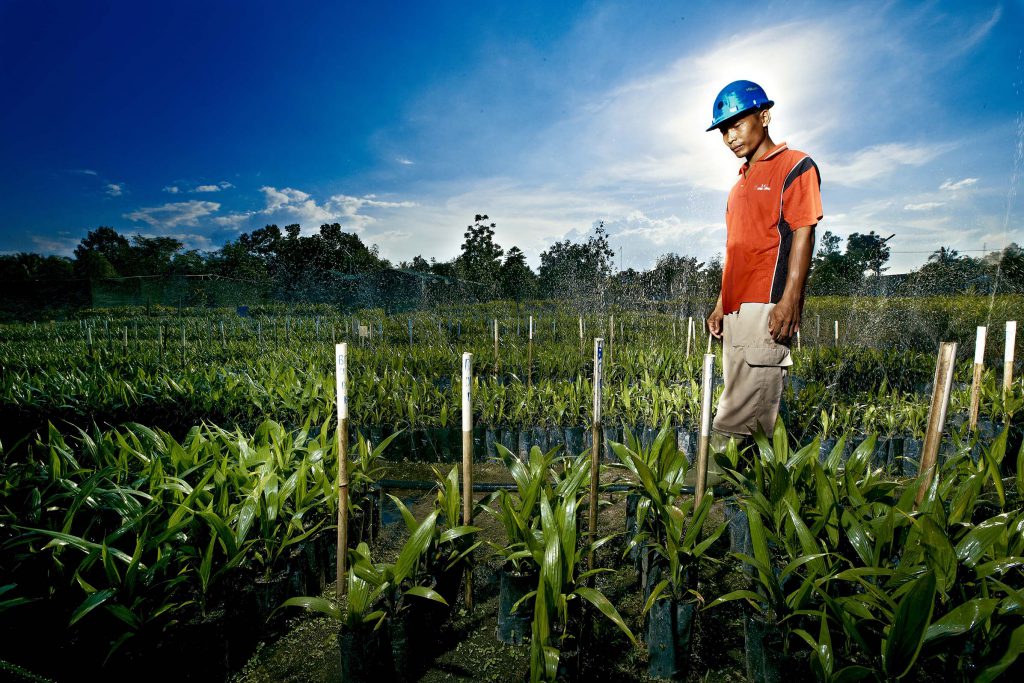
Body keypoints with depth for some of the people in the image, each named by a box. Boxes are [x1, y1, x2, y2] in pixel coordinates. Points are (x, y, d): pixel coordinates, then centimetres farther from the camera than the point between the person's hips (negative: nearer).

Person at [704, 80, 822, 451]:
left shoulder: (795, 166, 1)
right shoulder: (742, 181, 24)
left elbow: (803, 235, -9)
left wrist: (790, 300, -19)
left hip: (767, 305, -8)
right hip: (737, 307, 8)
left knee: (739, 412, -11)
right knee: (754, 408, 11)